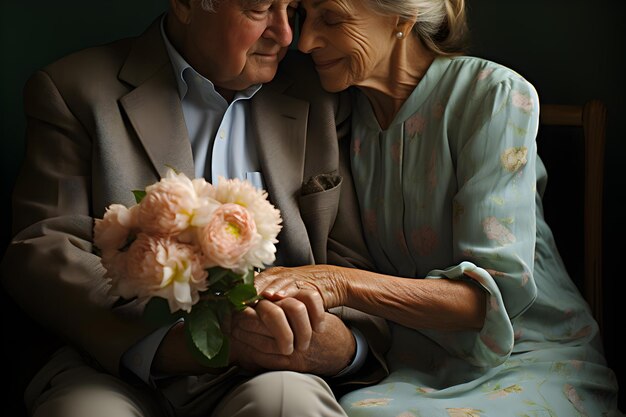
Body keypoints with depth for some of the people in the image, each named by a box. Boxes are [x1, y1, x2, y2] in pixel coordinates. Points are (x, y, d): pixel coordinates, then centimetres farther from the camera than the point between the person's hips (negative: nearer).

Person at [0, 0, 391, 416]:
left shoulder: (320, 97, 14)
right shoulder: (75, 90, 5)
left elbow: (355, 261, 9)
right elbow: (40, 255, -6)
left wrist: (339, 346, -16)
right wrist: (183, 343, -22)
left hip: (257, 375, 1)